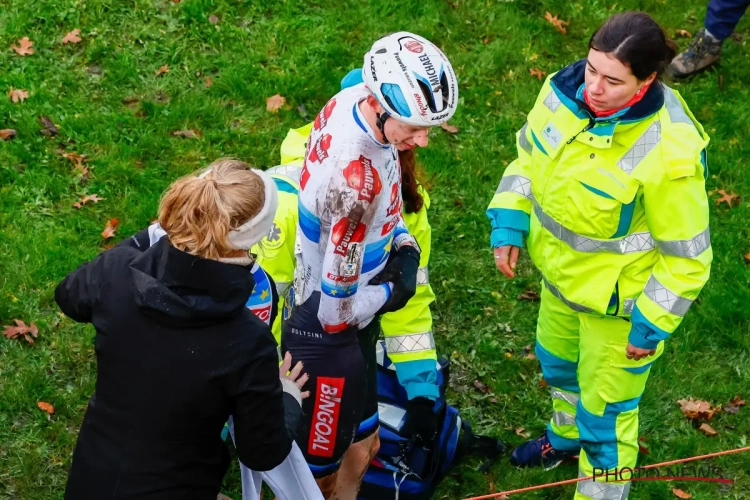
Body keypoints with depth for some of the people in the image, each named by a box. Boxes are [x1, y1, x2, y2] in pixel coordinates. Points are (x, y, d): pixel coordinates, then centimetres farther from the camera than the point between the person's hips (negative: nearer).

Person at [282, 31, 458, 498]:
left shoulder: (353, 98, -12)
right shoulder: (355, 180, -38)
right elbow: (337, 311, -28)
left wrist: (404, 243, -3)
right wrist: (390, 294, -10)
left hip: (350, 322, 9)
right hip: (324, 335, -9)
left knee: (362, 448, 26)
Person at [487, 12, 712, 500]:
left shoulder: (668, 154, -36)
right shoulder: (564, 92, -19)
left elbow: (686, 255, -22)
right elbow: (528, 158, 3)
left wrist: (652, 326, -15)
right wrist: (509, 227, -2)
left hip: (619, 299, -7)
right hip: (561, 272, 7)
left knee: (604, 410, 12)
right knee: (557, 359, 33)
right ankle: (566, 436, 64)